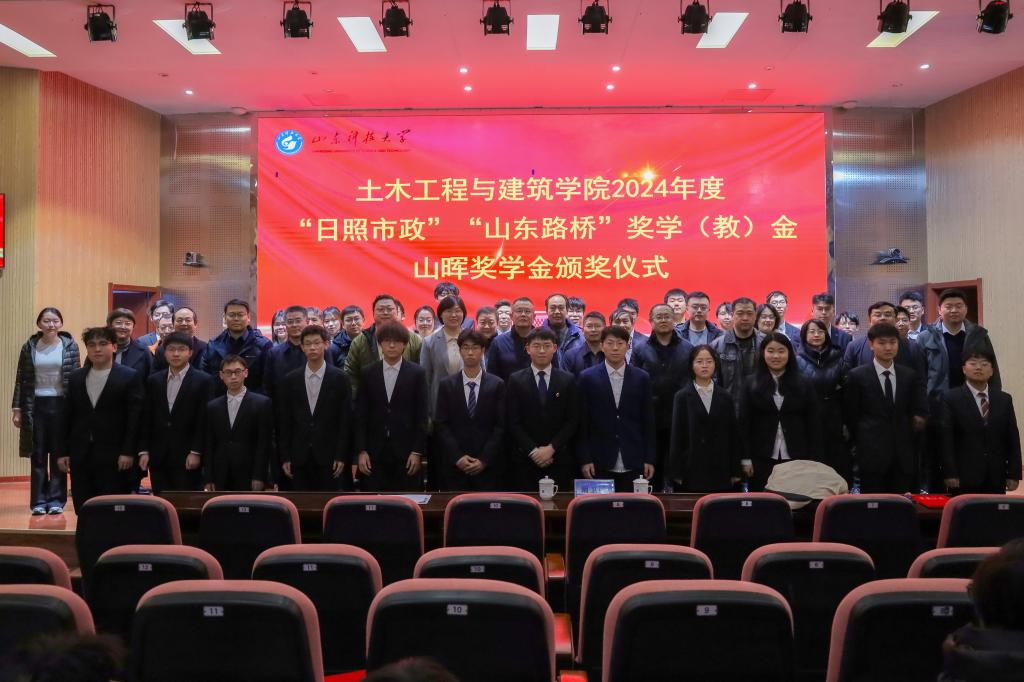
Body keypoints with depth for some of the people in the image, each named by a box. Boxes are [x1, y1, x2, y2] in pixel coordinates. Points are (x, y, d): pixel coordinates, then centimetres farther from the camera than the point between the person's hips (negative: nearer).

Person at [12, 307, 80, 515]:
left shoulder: (70, 346, 1)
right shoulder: (29, 347, 4)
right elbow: (21, 379, 5)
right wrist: (16, 408, 1)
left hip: (61, 405, -1)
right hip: (35, 406, 1)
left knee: (59, 455, 4)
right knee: (38, 455, 4)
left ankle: (56, 500, 11)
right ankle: (39, 501, 11)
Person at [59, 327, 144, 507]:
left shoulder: (130, 377, -2)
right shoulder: (76, 378, 12)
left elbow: (134, 417, -6)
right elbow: (68, 417, 13)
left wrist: (128, 452, -11)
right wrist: (63, 452, 8)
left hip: (114, 457, -4)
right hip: (80, 456, 4)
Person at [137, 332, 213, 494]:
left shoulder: (203, 381, -1)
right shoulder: (153, 381, 11)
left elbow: (204, 420, -5)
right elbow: (146, 418, 10)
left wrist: (196, 452, -11)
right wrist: (143, 451, 3)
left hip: (187, 457, -3)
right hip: (158, 457, 4)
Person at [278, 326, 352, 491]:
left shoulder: (340, 378, -1)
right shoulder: (290, 380, 6)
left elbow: (345, 420, -2)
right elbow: (284, 421, 7)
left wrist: (342, 456, -7)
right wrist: (284, 457, 2)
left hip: (329, 455, -2)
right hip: (299, 457, 2)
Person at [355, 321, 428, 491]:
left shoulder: (417, 373, 2)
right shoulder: (368, 373, 6)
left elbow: (422, 416, 1)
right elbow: (360, 415, 5)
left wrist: (417, 452, -5)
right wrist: (361, 451, -2)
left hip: (406, 452, -1)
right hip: (375, 452, 1)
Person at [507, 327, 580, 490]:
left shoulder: (568, 380, 6)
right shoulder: (516, 380, 4)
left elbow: (573, 420, 2)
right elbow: (513, 422, 0)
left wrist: (551, 448, -8)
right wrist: (533, 451, -10)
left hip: (559, 459, 1)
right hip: (525, 459, 0)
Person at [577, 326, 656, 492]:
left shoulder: (642, 378, 5)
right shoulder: (587, 378, 1)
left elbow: (648, 422, 6)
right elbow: (582, 422, 1)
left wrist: (650, 459, 3)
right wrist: (584, 459, -4)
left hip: (634, 463, 1)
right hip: (600, 463, -1)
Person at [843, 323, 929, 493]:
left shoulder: (911, 375, 9)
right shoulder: (856, 376, 0)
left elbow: (921, 413, 12)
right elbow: (850, 416, 3)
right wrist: (861, 444, 4)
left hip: (904, 456, 3)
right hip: (872, 455, -3)